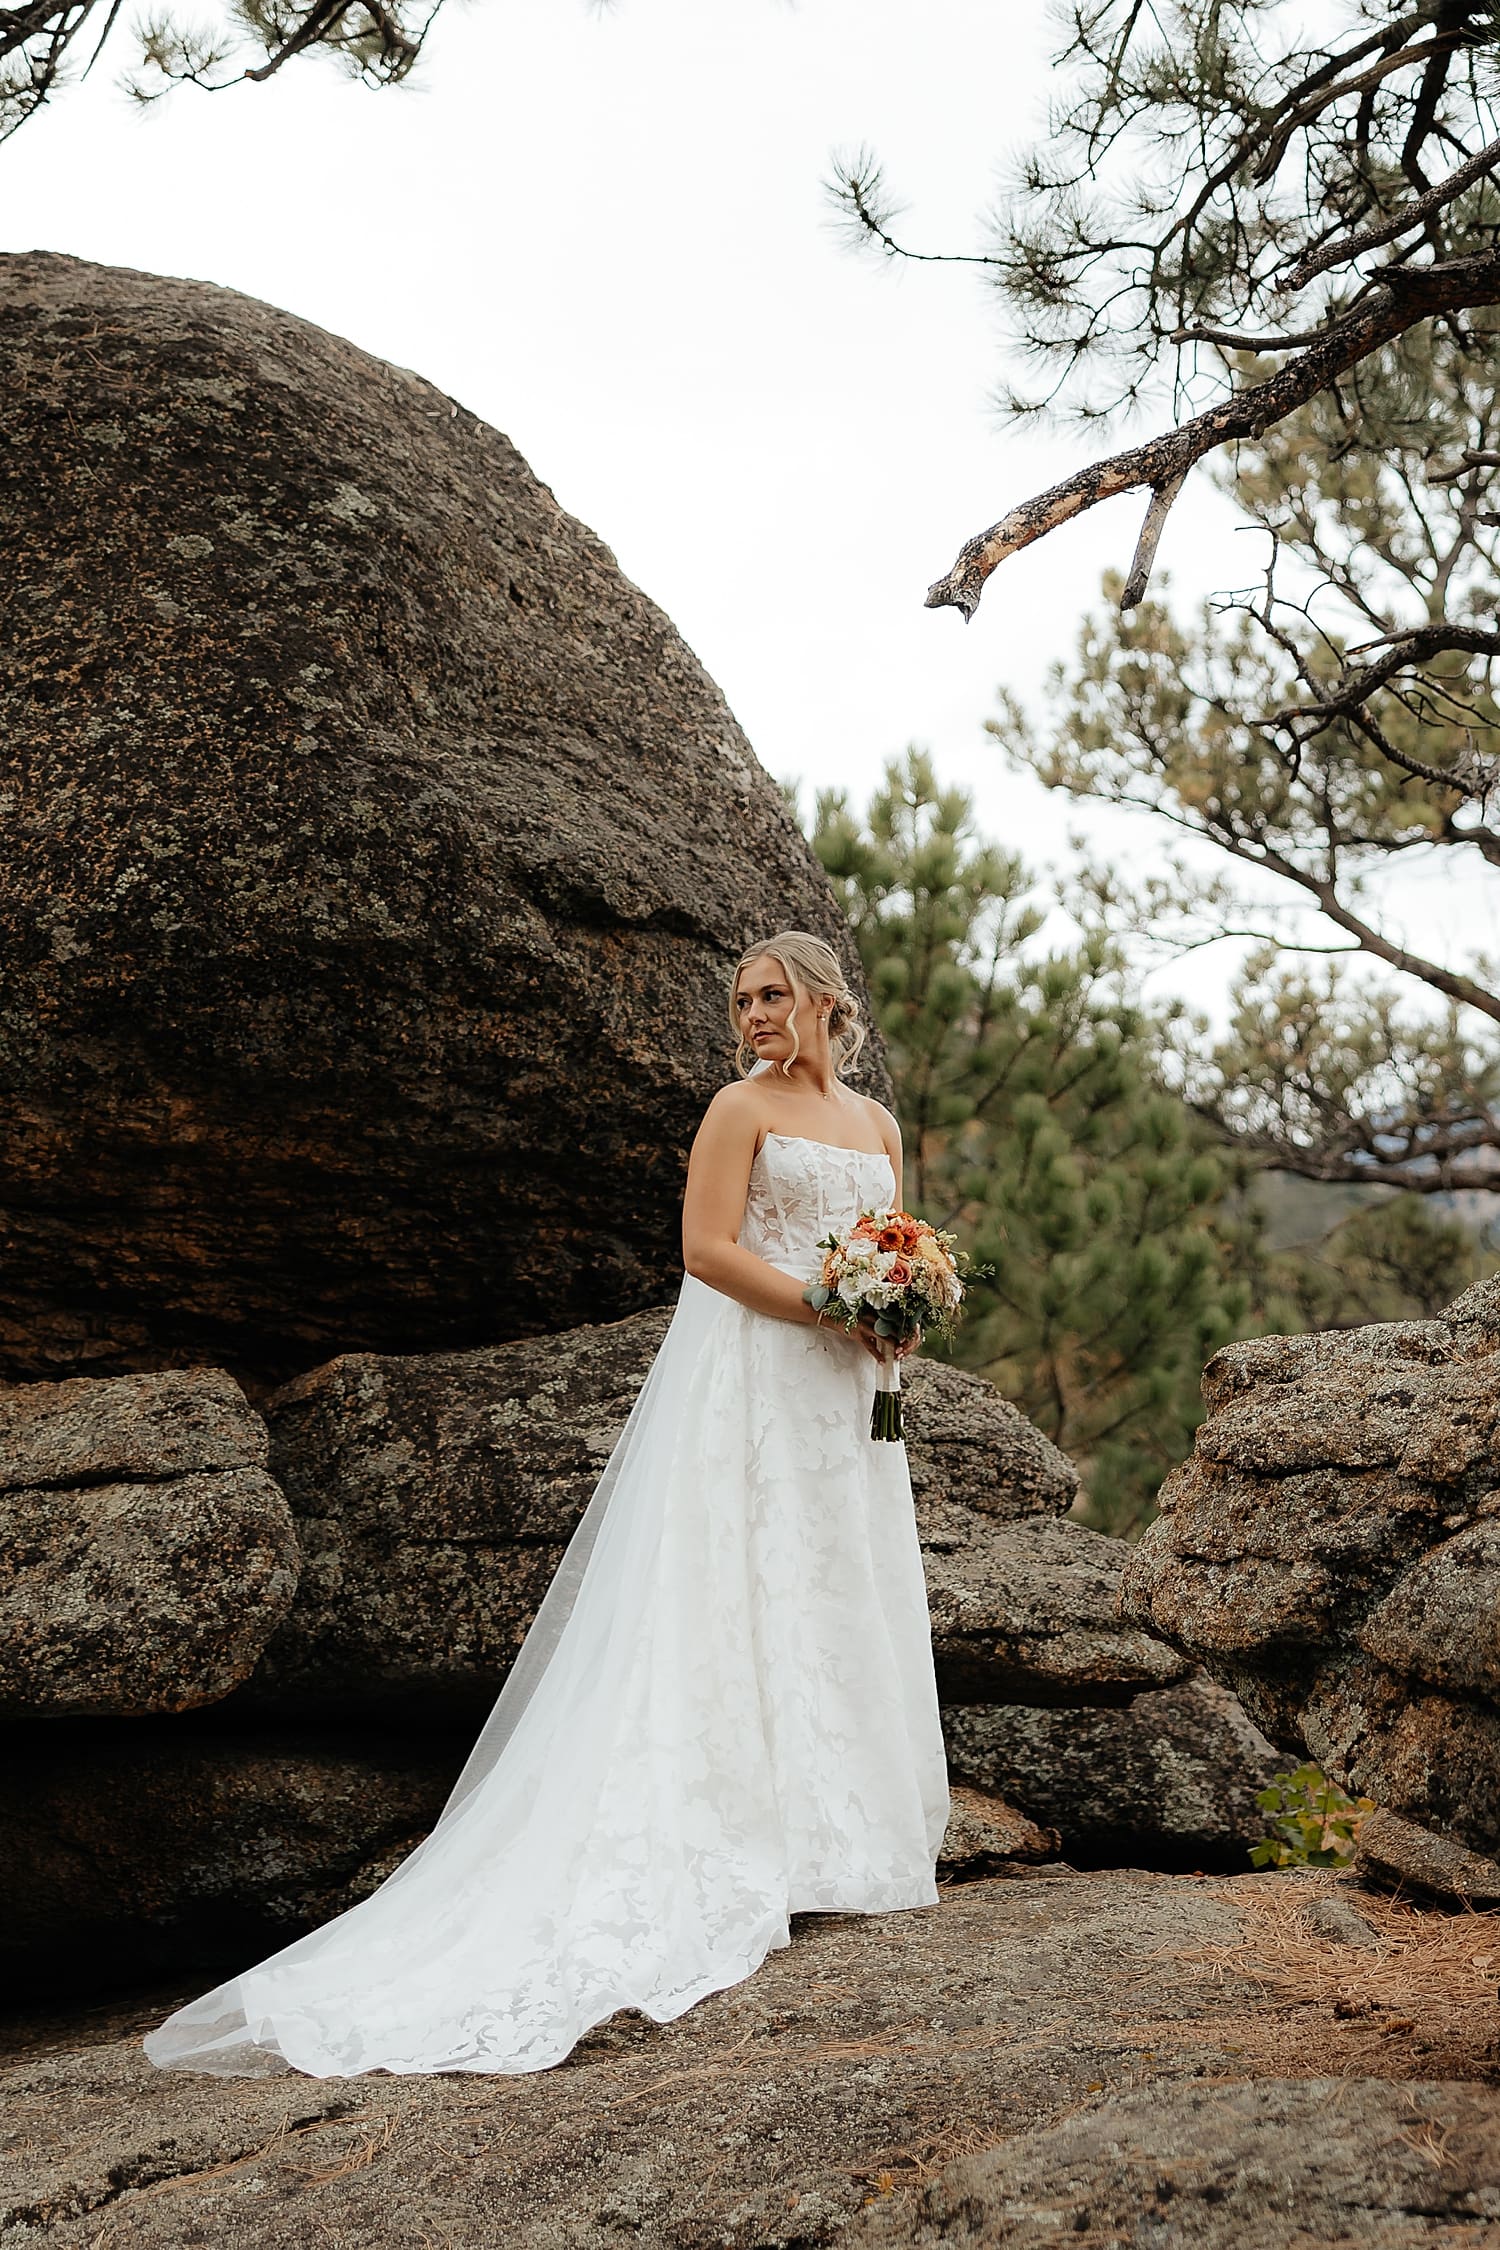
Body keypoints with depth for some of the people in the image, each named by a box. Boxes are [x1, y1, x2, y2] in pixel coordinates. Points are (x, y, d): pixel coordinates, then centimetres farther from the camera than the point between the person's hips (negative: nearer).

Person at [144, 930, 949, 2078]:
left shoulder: (877, 1123, 17)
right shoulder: (741, 1106, -2)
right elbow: (707, 1247, -11)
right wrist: (834, 1310, -16)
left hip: (845, 1396, 7)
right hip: (747, 1383, -7)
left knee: (842, 1606, 7)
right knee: (740, 1599, -10)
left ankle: (841, 1842, 14)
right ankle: (742, 1853, -9)